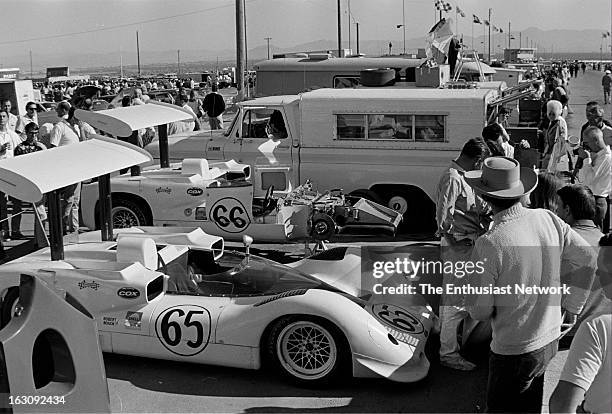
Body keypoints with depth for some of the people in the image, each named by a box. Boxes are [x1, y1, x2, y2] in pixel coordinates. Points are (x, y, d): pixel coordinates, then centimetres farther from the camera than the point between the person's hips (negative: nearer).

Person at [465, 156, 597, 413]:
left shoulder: (489, 244, -26)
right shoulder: (548, 219, -8)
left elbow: (479, 311, -19)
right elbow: (588, 261, 4)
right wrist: (572, 308, 13)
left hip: (513, 351, -6)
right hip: (549, 341, 6)